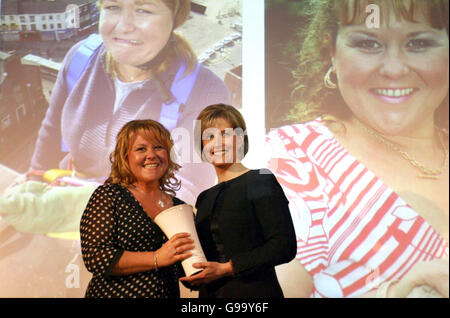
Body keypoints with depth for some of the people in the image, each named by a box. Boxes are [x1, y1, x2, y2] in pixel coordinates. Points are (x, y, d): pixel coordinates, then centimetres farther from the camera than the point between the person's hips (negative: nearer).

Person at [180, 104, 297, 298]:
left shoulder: (261, 181, -7)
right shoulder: (205, 198, 11)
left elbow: (285, 247, -15)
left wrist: (227, 268, -18)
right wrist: (192, 276, -3)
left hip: (252, 291, -5)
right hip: (209, 293, 6)